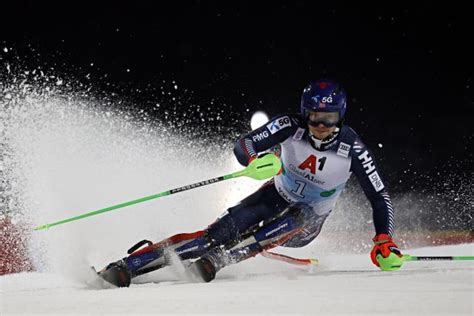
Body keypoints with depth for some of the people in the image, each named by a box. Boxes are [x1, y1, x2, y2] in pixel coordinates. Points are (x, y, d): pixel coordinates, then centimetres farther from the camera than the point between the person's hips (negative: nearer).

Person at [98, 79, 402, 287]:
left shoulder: (352, 148, -22)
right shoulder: (291, 126, -21)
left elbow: (380, 196, -16)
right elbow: (242, 146, -27)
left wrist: (384, 239, -31)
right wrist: (256, 162, -51)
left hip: (307, 223, 0)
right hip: (276, 196, 0)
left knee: (295, 220, -37)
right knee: (220, 232, -23)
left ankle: (216, 260, -42)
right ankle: (125, 267, -30)